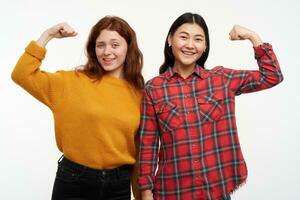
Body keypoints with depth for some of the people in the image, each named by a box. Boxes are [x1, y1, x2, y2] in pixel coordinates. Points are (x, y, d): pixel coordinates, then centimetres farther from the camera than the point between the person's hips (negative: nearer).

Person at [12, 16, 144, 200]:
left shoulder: (139, 93, 1)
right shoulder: (74, 81, -4)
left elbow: (140, 148, 6)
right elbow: (23, 75, -8)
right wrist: (48, 35, -10)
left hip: (119, 184, 2)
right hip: (74, 181, -1)